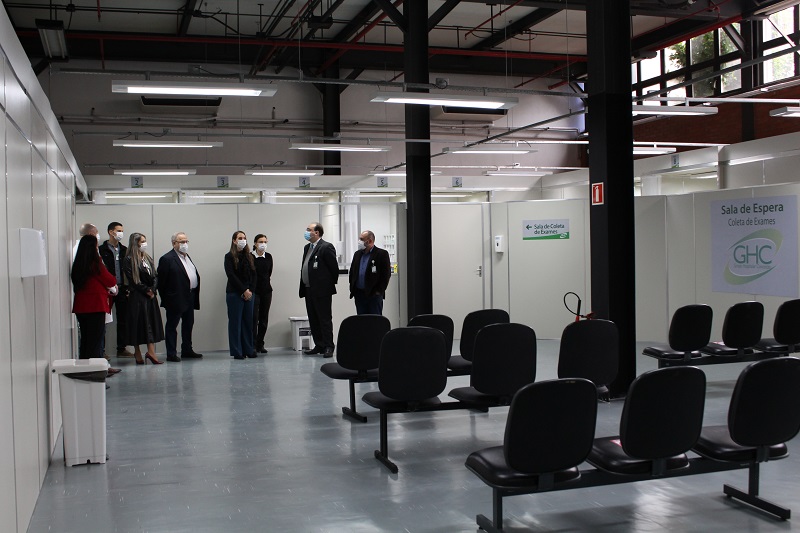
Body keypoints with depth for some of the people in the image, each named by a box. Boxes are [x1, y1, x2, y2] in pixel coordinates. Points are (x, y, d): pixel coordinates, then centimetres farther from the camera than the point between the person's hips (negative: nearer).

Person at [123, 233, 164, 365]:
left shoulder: (148, 258, 14)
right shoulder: (129, 260, -6)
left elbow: (155, 276, 11)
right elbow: (132, 280, -12)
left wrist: (153, 289, -5)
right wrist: (146, 290, -10)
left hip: (150, 296, 6)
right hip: (137, 297, -6)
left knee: (151, 323, 1)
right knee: (137, 323, 0)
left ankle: (151, 352, 1)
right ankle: (137, 353, 8)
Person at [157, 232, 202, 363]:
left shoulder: (187, 257, 15)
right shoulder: (167, 259, -11)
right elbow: (161, 281, -12)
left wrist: (195, 295, 10)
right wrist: (165, 298, -10)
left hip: (189, 298, 9)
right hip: (176, 299, -9)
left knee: (188, 325, 16)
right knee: (172, 326, 1)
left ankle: (187, 350, 27)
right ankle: (171, 354, 6)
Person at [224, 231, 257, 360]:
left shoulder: (249, 256, 12)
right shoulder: (229, 256, -1)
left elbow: (253, 275, 9)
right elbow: (231, 275, -10)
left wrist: (250, 290, -5)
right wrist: (244, 290, -13)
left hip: (249, 293, 4)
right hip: (234, 293, -4)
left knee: (248, 321, 6)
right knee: (235, 321, -1)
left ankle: (249, 349, 12)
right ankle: (237, 351, 4)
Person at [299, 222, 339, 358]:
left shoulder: (326, 247, -11)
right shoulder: (307, 247, 16)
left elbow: (334, 268, -12)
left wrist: (331, 284, -4)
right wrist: (303, 288, 14)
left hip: (322, 290, -9)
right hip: (309, 290, 9)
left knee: (325, 319, -4)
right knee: (313, 320, 11)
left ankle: (328, 347, 1)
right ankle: (319, 346, 19)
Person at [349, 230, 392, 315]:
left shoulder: (382, 254, -5)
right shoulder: (357, 254, 14)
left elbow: (386, 274, -8)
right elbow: (352, 272, 18)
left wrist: (379, 291, -11)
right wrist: (352, 289, 8)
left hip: (374, 294, -5)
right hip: (359, 294, 6)